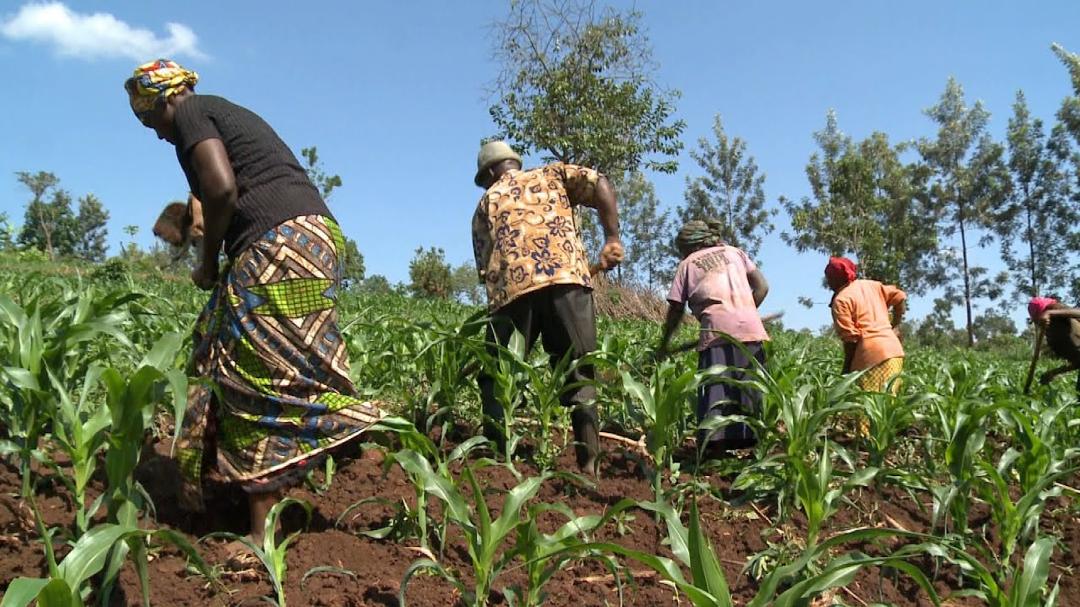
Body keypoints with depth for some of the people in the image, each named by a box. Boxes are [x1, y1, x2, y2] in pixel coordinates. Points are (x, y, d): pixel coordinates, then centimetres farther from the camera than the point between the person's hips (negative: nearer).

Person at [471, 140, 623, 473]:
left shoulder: (486, 201, 28)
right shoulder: (553, 173, 27)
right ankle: (589, 463, -2)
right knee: (579, 374, 5)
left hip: (510, 288, 0)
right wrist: (612, 239, 8)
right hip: (567, 278, 0)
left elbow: (484, 266, 19)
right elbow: (601, 185, 9)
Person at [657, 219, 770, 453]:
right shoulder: (734, 252, 23)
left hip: (717, 330, -3)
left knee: (715, 389, -5)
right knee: (749, 390, 7)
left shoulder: (687, 264, 15)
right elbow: (762, 287, 15)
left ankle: (715, 444, -15)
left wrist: (664, 344, 23)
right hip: (750, 327, 3)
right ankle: (749, 440, 5)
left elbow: (676, 310, 13)